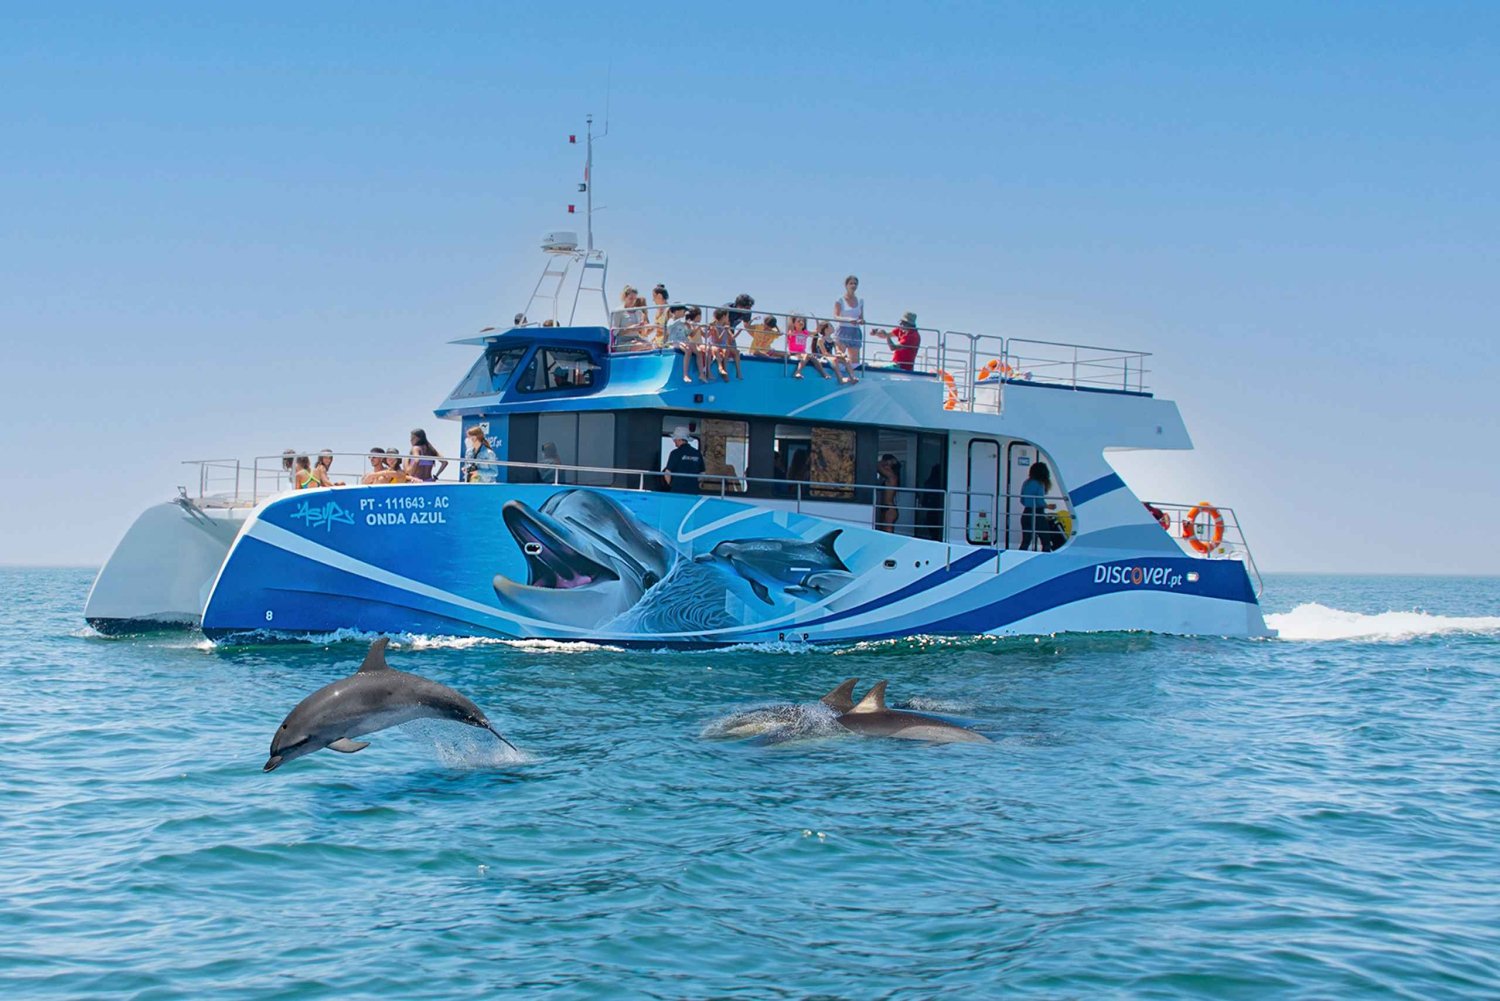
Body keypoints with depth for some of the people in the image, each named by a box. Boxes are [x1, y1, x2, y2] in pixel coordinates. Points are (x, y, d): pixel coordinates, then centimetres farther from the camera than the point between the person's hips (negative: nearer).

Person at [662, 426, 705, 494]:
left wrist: (670, 484, 13)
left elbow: (668, 472, -5)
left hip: (677, 491, -4)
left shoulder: (676, 453, -7)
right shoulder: (698, 454, 7)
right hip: (693, 491, 4)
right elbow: (702, 473, 14)